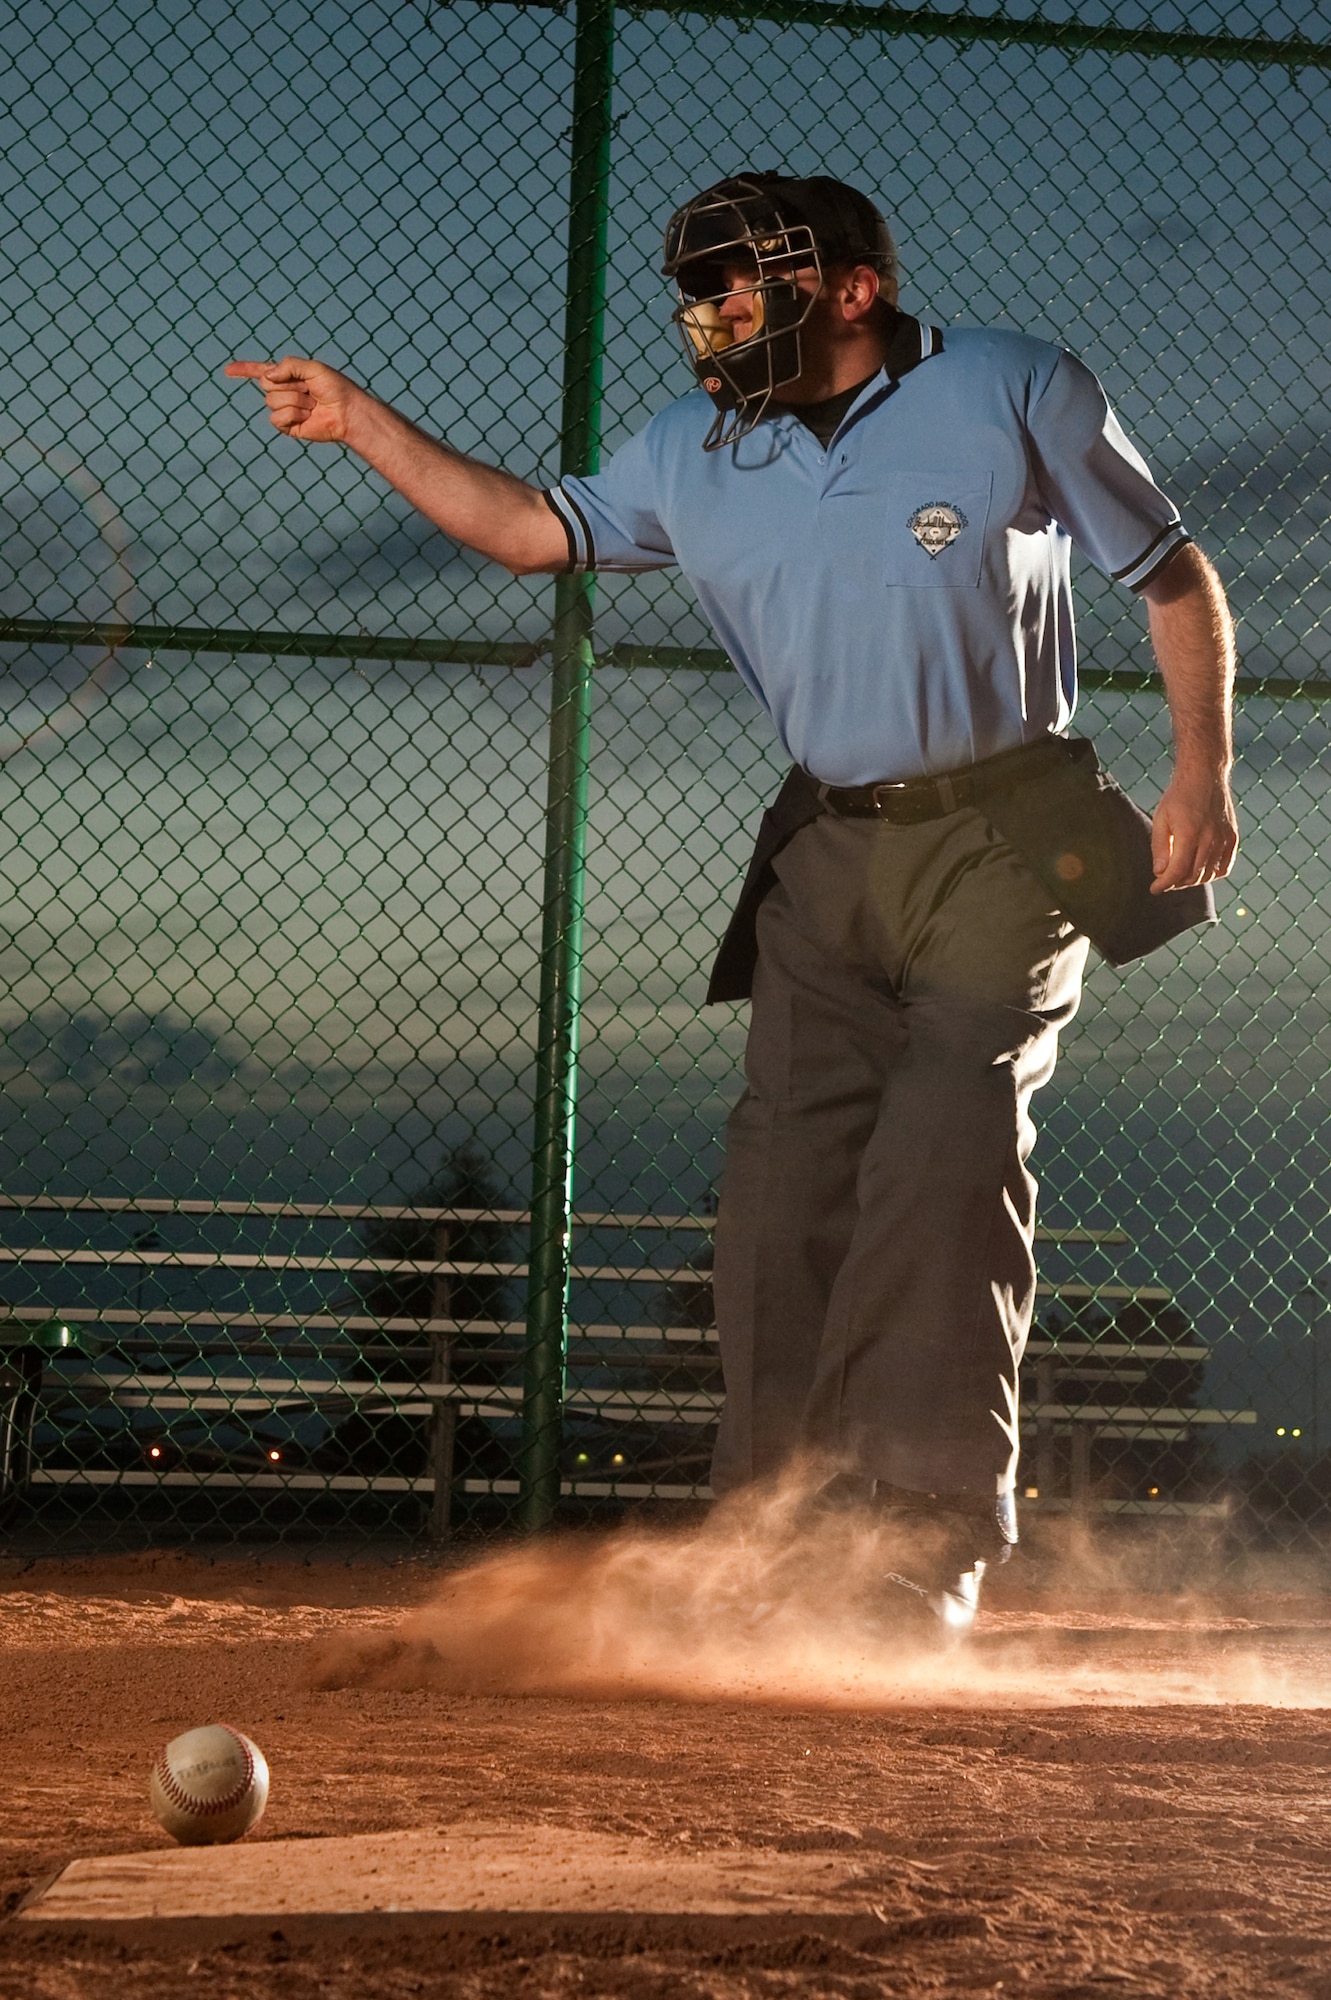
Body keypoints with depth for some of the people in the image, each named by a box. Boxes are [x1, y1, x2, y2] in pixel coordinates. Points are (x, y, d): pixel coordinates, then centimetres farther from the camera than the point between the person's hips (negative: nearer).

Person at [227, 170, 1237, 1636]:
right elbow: (534, 529, 16)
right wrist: (358, 421, 9)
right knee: (779, 1183, -3)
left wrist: (1202, 772, -11)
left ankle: (932, 1539, -15)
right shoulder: (697, 454, 6)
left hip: (1010, 841, -5)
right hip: (832, 855, 5)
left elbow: (1175, 579, 0)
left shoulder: (1016, 395, -6)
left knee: (944, 1157, -17)